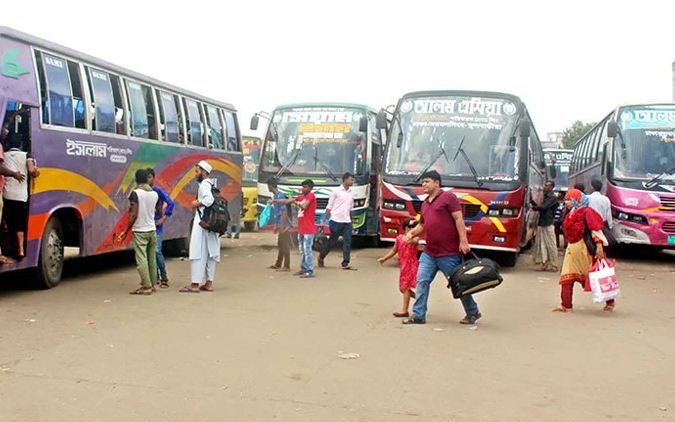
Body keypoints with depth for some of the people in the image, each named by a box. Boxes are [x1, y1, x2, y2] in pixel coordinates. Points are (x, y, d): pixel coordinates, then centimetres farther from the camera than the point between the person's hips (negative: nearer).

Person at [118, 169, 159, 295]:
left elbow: (134, 215, -15)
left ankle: (146, 286, -6)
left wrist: (126, 231, -9)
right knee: (152, 259, 11)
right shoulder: (154, 194, 6)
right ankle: (152, 284, 16)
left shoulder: (135, 193, -12)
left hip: (140, 231, -6)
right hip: (152, 230, 6)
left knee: (141, 259, -4)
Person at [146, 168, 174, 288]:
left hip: (156, 225, -5)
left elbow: (170, 203, -14)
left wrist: (163, 218, -12)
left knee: (157, 251, -11)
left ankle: (164, 278, -1)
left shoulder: (158, 191, -7)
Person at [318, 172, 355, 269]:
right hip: (336, 221, -5)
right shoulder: (336, 191, -4)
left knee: (347, 243, -3)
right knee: (332, 242, 4)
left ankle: (345, 263, 2)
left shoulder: (351, 193, 12)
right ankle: (321, 257, 25)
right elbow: (329, 207, -3)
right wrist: (323, 220, -6)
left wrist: (351, 221, 16)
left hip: (347, 222, 5)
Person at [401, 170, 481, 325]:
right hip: (429, 253, 7)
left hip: (449, 254, -7)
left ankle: (473, 313, 21)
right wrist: (412, 232, 5)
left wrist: (463, 241, -20)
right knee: (422, 282, 1)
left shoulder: (448, 197, -7)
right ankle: (418, 315, 6)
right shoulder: (425, 204, 16)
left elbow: (459, 219, -13)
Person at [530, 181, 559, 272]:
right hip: (541, 223, 9)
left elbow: (543, 207, -19)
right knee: (542, 244, 7)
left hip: (548, 224, -9)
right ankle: (545, 263, 12)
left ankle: (553, 265, 2)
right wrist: (532, 202, 10)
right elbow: (540, 208, 19)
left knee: (550, 244, -4)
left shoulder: (552, 197, -9)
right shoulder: (546, 197, 19)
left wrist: (533, 207, -8)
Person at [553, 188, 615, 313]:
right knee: (566, 277, 2)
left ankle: (610, 301, 17)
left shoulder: (586, 211, -10)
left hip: (584, 248, -8)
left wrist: (599, 245, -27)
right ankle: (566, 305, 5)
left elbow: (595, 229, -18)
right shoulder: (571, 214, 15)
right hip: (572, 248, 9)